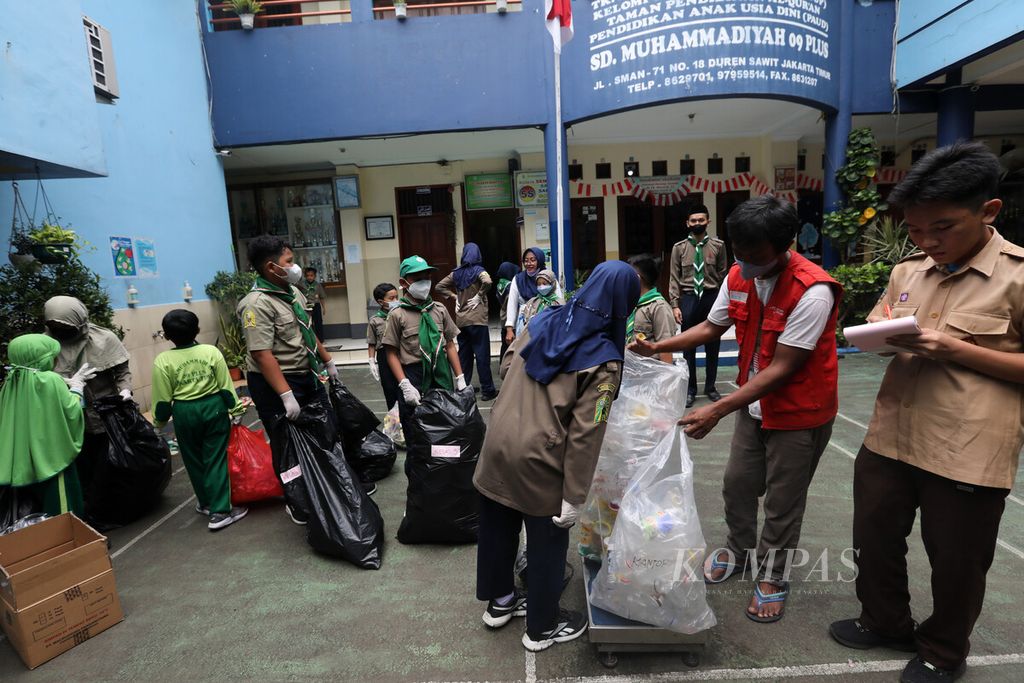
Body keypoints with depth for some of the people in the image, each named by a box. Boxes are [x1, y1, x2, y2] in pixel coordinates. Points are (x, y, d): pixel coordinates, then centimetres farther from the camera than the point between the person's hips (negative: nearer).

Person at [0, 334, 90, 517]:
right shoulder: (51, 379, -20)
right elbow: (71, 412, -16)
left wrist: (68, 383, 14)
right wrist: (76, 386, -3)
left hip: (24, 458, 7)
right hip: (52, 456, -7)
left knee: (42, 514, 21)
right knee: (61, 515, 5)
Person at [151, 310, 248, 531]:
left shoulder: (163, 361, -8)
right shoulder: (211, 351, -7)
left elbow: (163, 398, -4)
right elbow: (226, 387, -5)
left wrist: (159, 421, 12)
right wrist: (236, 410, 5)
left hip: (185, 413, 0)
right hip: (213, 407, 0)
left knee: (194, 461, 17)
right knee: (216, 459, 4)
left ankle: (207, 503, 32)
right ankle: (219, 512, 3)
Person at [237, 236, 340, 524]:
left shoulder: (293, 292, 6)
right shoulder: (257, 304, -21)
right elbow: (262, 355, -26)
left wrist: (327, 361, 21)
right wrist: (286, 395, -29)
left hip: (308, 376, 9)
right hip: (276, 383, -8)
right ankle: (298, 505, 24)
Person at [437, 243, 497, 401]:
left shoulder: (456, 273, 9)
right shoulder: (478, 270, -7)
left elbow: (440, 286, 14)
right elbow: (487, 281, -28)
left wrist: (454, 296, 10)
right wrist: (479, 295, -14)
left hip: (460, 320, 6)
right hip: (477, 320, -5)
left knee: (464, 354, 13)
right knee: (482, 354, -1)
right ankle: (487, 390, 3)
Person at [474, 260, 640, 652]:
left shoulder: (543, 321, 1)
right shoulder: (604, 360, -15)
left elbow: (505, 368, 13)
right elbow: (585, 434, -17)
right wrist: (575, 496, -10)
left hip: (498, 444, 6)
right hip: (538, 460, -6)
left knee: (497, 527, 22)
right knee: (546, 543, 15)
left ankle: (499, 602, 46)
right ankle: (542, 628, 36)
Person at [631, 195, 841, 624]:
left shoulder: (812, 292, -28)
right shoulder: (738, 277, -7)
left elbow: (782, 368, -28)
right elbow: (711, 327, 5)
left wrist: (717, 411, -31)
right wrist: (656, 347, -7)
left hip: (800, 412, -6)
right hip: (754, 404, 6)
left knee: (782, 502, 10)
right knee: (737, 484, 16)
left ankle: (772, 577, 33)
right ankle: (738, 548, 42)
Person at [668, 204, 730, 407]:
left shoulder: (718, 245, 0)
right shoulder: (679, 248, 0)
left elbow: (723, 275, 3)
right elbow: (674, 278, 0)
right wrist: (675, 304, -7)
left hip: (712, 297, 1)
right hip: (689, 298, 0)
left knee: (713, 345, 11)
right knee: (688, 346, 8)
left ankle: (710, 386, 27)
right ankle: (690, 389, 21)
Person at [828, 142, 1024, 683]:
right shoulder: (906, 271, 6)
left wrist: (955, 350, -21)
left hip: (968, 452, -5)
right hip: (891, 435, 6)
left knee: (956, 561, 15)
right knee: (874, 537, 19)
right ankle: (887, 623, 44)